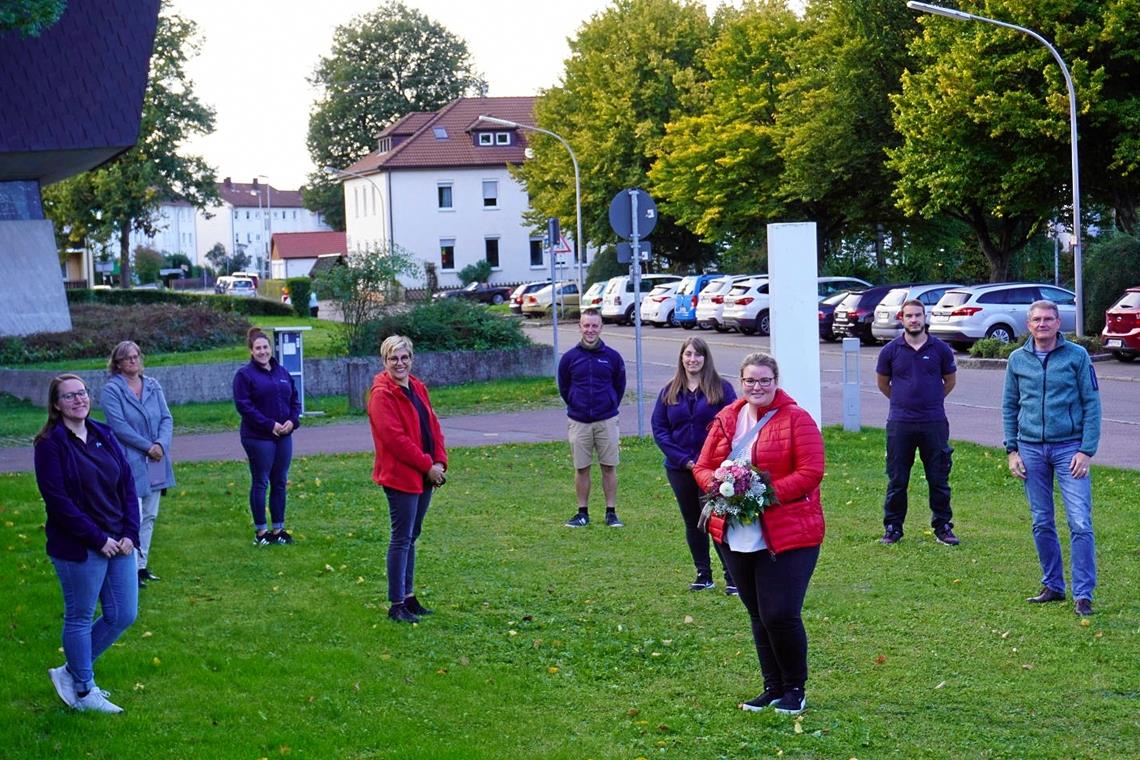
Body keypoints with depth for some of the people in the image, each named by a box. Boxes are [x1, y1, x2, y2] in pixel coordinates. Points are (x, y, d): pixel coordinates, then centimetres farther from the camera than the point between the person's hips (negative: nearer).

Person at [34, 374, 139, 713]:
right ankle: (83, 691, 22)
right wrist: (98, 539, -16)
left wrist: (130, 533, -4)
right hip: (78, 549, -6)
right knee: (80, 619, 7)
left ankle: (72, 671, 26)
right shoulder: (50, 444, -11)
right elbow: (58, 501, -16)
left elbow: (128, 485, 8)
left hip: (118, 543, 7)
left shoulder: (103, 435, 7)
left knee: (123, 615, 9)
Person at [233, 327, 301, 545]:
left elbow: (294, 400, 15)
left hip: (283, 437, 6)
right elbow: (243, 405, -13)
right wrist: (269, 425, -17)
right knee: (260, 483, 0)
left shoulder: (282, 372, 12)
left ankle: (278, 529, 17)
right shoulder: (245, 375, -6)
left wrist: (293, 421, -5)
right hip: (258, 438, -5)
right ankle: (260, 531, 7)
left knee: (280, 482, 9)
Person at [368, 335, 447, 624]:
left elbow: (433, 426, 14)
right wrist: (427, 465, -16)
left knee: (411, 536, 15)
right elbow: (394, 438, -20)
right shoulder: (382, 394, -14)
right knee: (402, 539, -5)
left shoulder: (417, 388, 12)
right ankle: (396, 605, 0)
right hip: (400, 477, -8)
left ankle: (408, 595, 24)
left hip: (424, 476, 8)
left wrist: (440, 461, -1)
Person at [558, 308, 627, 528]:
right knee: (581, 469, 6)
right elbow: (563, 388, 11)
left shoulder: (612, 357, -2)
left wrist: (609, 407, 11)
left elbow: (619, 386, 12)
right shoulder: (570, 357, -1)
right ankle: (582, 513, 15)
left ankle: (611, 513, 11)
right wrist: (577, 406, 11)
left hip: (606, 421, 0)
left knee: (609, 467, 3)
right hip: (579, 423, 0)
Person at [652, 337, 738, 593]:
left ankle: (732, 576, 0)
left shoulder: (722, 389, -2)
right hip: (680, 468, 4)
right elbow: (659, 429, 3)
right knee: (692, 522, 10)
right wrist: (683, 460, -8)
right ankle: (703, 574, 19)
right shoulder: (669, 392, 7)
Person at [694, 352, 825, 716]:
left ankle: (795, 689, 11)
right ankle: (773, 688, 25)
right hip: (737, 535, 6)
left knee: (780, 614, -9)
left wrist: (770, 493, -22)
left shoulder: (796, 419, -7)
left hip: (787, 535, -6)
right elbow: (703, 467, 11)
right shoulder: (726, 419, 10)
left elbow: (811, 472, -13)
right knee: (758, 616, 13)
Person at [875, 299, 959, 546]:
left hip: (934, 423, 0)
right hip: (900, 424, 0)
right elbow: (882, 383, 15)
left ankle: (943, 527, 15)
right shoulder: (891, 350, 1)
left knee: (939, 479, 6)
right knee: (897, 480, 6)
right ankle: (893, 528, 15)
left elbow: (950, 380, 16)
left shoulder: (940, 349, 1)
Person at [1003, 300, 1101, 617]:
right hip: (1031, 449, 3)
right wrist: (1012, 450, 5)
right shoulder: (1017, 359, 7)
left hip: (1069, 448, -3)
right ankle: (1053, 586, 22)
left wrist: (1086, 450, -8)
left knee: (1080, 523, -9)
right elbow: (1009, 407, 13)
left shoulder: (1077, 356, -2)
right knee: (1041, 523, 9)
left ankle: (1083, 595, -6)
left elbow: (1091, 404, -2)